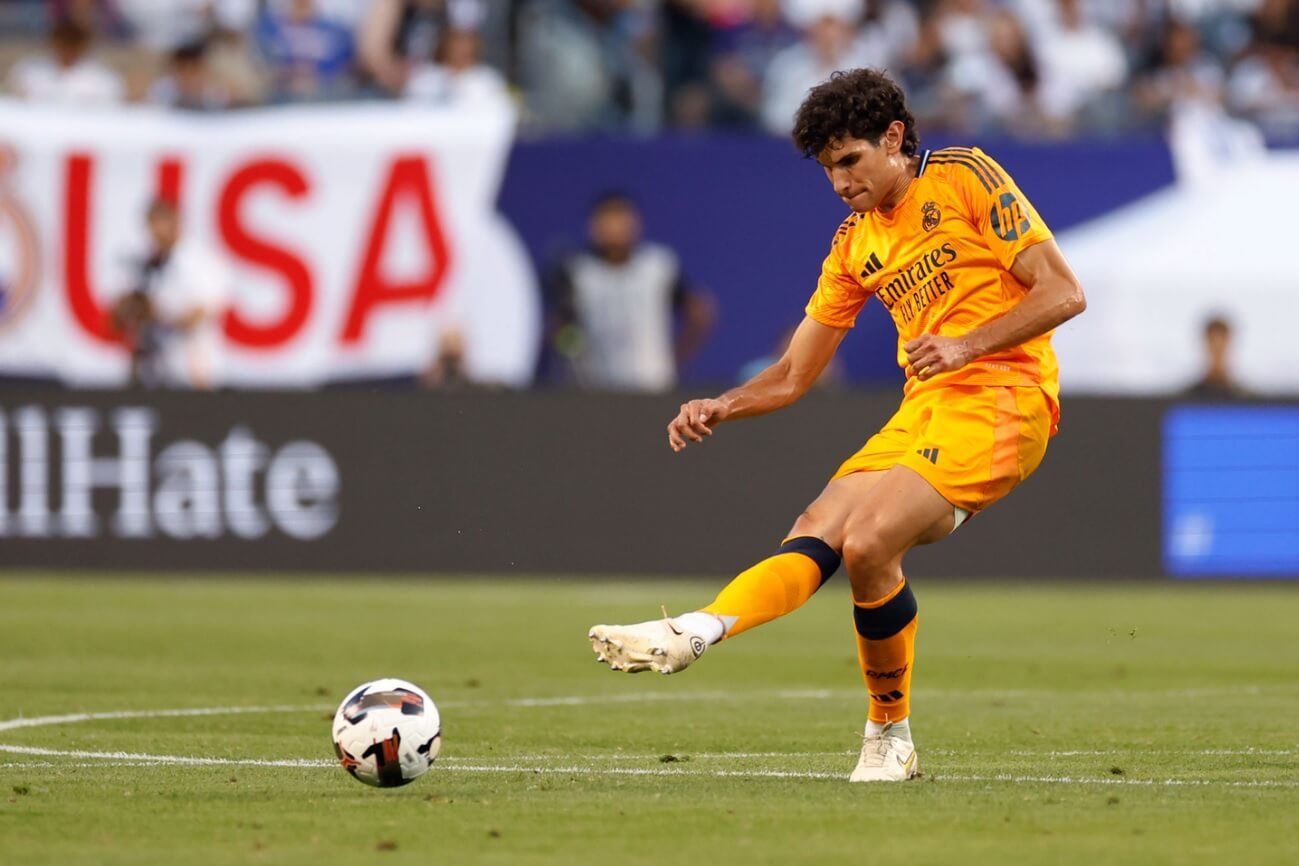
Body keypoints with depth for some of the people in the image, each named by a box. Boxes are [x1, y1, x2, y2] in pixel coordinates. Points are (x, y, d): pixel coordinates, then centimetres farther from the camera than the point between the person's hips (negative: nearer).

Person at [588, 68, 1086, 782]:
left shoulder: (965, 177, -1)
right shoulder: (855, 243, 19)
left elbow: (1063, 293, -7)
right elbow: (793, 375, 21)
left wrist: (965, 345, -18)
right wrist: (720, 408, 2)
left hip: (1001, 397, -7)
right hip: (922, 407, 7)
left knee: (867, 541, -22)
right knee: (814, 536, -14)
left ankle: (890, 734, -7)